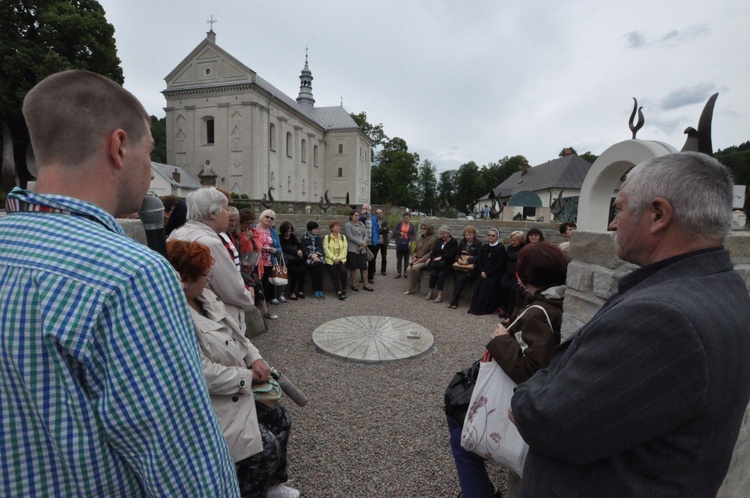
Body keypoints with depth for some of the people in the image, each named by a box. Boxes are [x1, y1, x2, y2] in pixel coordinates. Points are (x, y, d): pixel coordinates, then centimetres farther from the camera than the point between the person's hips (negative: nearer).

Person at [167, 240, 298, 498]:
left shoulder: (205, 297, 1)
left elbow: (235, 333, 10)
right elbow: (204, 374, -29)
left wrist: (255, 358, -6)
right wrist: (249, 376, -16)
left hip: (239, 389, 9)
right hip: (211, 404, -9)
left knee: (281, 419, 11)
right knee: (266, 446, -8)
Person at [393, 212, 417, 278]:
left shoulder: (412, 225, 0)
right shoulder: (399, 223, 2)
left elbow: (414, 235, -4)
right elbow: (394, 231, 6)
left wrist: (411, 241, -19)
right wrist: (400, 233, -12)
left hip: (407, 244, -1)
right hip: (399, 244, 1)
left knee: (406, 259, 6)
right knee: (399, 259, 5)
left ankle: (405, 273, 13)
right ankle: (398, 273, 10)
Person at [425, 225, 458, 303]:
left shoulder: (453, 242, 1)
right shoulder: (438, 241, 18)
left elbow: (450, 254, -12)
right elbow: (433, 251, 14)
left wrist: (441, 257, -24)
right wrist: (430, 258, -5)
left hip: (447, 264, -4)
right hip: (436, 262, 4)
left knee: (441, 274, -29)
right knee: (433, 273, -24)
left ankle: (440, 295, -28)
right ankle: (430, 292, -15)